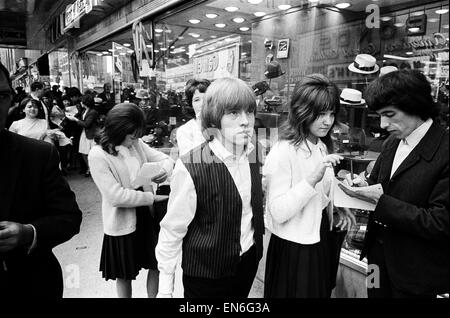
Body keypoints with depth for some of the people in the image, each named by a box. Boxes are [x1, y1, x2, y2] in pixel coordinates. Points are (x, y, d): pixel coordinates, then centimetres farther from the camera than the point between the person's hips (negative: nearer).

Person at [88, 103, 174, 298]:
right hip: (122, 223, -4)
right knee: (124, 275, 15)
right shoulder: (98, 155, -17)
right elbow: (116, 196, -22)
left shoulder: (136, 144, -2)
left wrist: (165, 170, -21)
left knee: (157, 265, 17)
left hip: (148, 215, 5)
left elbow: (166, 159, 3)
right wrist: (152, 198, -19)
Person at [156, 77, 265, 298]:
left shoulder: (252, 154, -7)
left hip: (249, 261, 5)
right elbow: (172, 229, -16)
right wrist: (165, 287, -11)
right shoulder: (191, 168, -25)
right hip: (205, 272, -5)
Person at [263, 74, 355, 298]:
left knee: (323, 291, 22)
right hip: (294, 248, -8)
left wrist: (338, 208, -3)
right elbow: (278, 212, -24)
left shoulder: (323, 147, 6)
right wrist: (313, 178, -33)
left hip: (323, 239, 8)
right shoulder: (283, 152, -20)